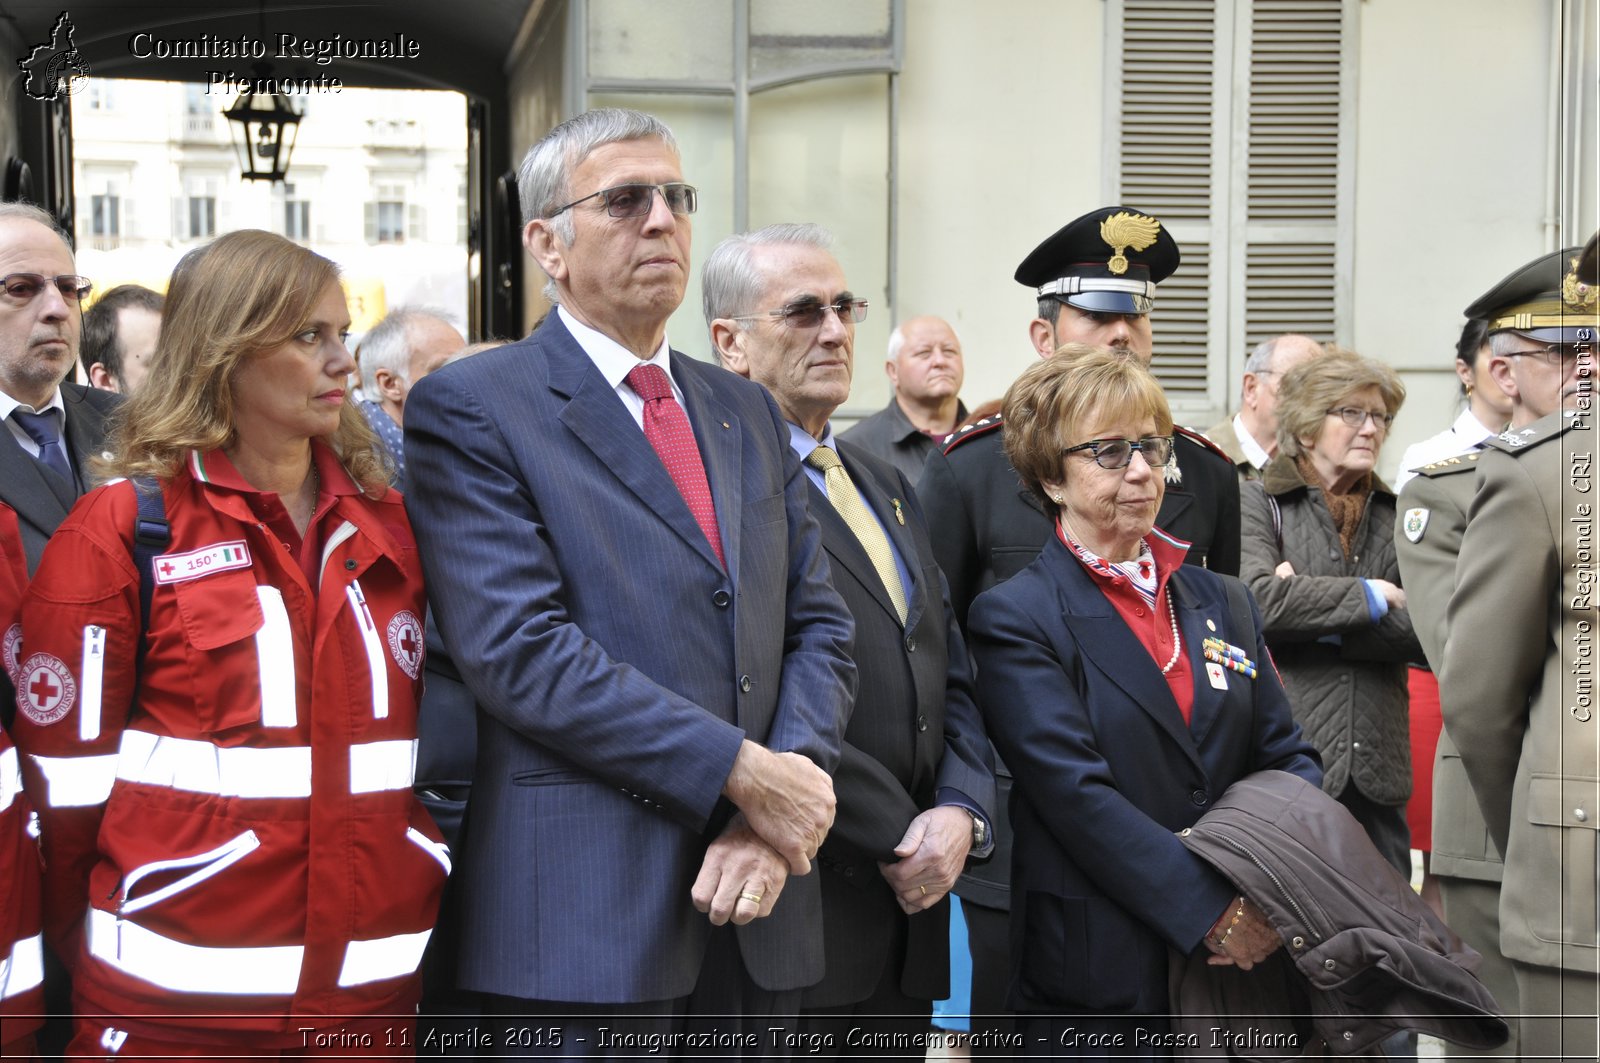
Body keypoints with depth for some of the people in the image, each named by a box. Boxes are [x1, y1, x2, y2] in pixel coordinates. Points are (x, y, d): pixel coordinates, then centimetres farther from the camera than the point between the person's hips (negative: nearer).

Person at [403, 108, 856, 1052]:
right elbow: (519, 648, -15)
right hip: (586, 916, -5)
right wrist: (740, 772, -17)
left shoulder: (748, 412, 15)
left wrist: (780, 815, -7)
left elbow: (820, 627, 9)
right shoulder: (469, 408, -4)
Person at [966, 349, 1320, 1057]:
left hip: (1243, 955, 5)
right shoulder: (1015, 619, -6)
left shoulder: (1223, 602, 13)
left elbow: (1286, 758, 10)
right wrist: (1210, 910, -22)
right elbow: (1076, 793, -16)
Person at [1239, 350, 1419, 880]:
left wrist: (1318, 622, -9)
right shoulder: (1260, 503, 0)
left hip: (1377, 764, 5)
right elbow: (1258, 599, -18)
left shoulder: (1395, 515, 13)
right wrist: (1366, 597, -8)